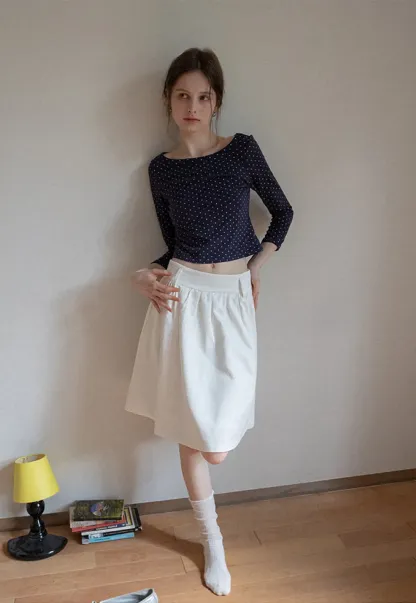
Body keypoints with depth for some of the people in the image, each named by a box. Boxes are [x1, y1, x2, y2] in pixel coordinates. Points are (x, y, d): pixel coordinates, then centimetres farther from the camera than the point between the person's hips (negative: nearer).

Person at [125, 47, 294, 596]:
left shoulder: (242, 149, 0)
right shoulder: (161, 170, 4)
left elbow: (283, 212, 10)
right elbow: (173, 246, 11)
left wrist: (257, 265, 1)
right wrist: (148, 276, -6)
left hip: (233, 299, 0)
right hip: (184, 299, 1)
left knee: (217, 446, -4)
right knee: (192, 436, 7)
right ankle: (213, 542, 31)